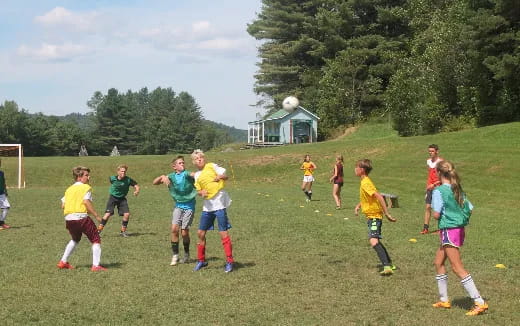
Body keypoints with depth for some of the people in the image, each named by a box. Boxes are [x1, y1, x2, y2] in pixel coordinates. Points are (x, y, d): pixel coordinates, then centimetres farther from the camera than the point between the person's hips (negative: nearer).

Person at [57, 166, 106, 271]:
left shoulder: (69, 189, 20)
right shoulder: (86, 187, 0)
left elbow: (63, 205, 14)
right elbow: (86, 202, -15)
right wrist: (96, 216, -14)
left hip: (68, 219, 7)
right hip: (81, 217, -7)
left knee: (75, 239, 32)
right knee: (96, 240, 4)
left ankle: (63, 262, 30)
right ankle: (95, 265, -7)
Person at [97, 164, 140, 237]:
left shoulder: (128, 180, -15)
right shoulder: (112, 178, -14)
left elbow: (136, 185, -8)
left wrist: (136, 191, -30)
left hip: (122, 198, 2)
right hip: (113, 197, -2)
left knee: (127, 214, -11)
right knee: (108, 214, -17)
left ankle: (123, 231, 9)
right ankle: (99, 230, -8)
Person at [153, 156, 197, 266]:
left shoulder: (187, 174, -8)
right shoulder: (171, 176, 3)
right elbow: (155, 182, 3)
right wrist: (162, 177, -16)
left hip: (189, 206, -3)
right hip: (178, 206, 3)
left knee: (184, 232, -4)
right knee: (174, 229, -11)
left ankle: (186, 254, 20)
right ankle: (175, 256, 1)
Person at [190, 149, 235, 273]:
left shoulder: (212, 166, 0)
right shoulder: (197, 175, 14)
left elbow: (225, 176, -3)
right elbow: (199, 190, 13)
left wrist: (220, 177, -25)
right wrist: (201, 192, -10)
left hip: (219, 203, -6)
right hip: (207, 206, 6)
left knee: (223, 233, -8)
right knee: (200, 233, 8)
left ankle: (229, 261, -2)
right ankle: (201, 260, 23)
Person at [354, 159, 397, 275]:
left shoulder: (365, 183, -19)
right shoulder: (364, 182, 11)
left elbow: (379, 197, -27)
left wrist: (387, 214, -27)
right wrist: (358, 205, 13)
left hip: (374, 216, -11)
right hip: (371, 216, 11)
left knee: (373, 242, -25)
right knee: (375, 241, 22)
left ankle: (387, 267, -31)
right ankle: (389, 263, 34)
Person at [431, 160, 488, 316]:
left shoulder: (438, 191, -14)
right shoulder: (458, 190, 8)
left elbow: (436, 214, -18)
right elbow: (469, 209, 7)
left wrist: (433, 212, 3)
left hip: (448, 231, -9)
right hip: (460, 229, 9)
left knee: (458, 268, -7)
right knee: (438, 262, 19)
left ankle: (480, 303, -10)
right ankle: (444, 300, 25)